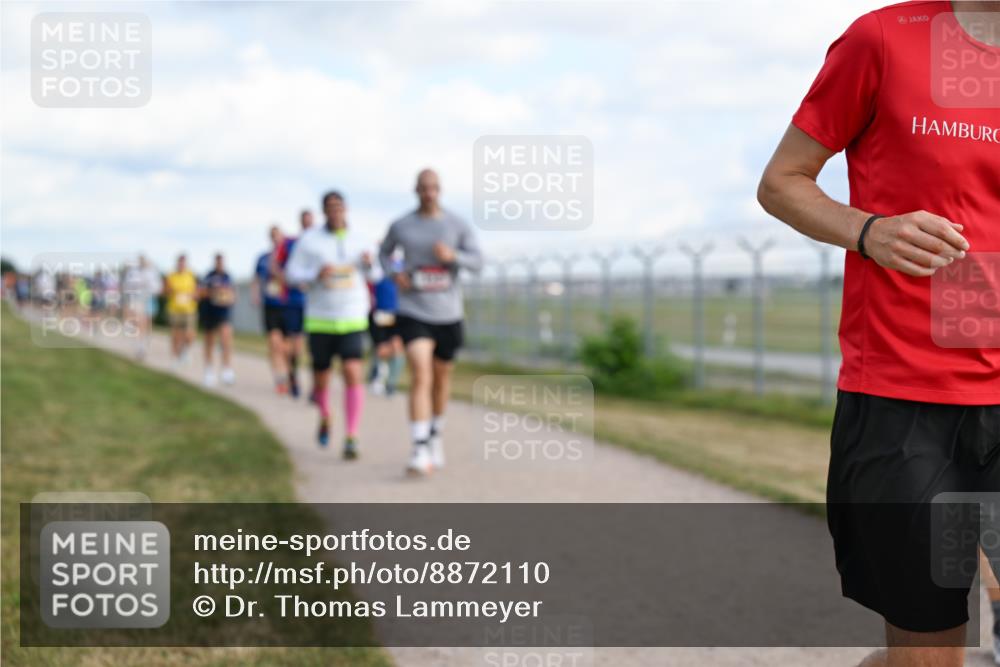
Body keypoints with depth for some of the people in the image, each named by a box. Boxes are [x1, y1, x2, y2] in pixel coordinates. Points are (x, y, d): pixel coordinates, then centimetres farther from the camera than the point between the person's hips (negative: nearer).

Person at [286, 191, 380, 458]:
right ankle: (325, 415, 45)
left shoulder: (356, 240, 4)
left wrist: (369, 263, -11)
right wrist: (317, 274, -22)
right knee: (321, 378, 11)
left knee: (353, 374, -17)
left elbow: (373, 275, 13)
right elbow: (292, 273, -2)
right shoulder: (309, 239, -4)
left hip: (352, 320, 0)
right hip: (319, 320, 0)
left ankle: (351, 439, -12)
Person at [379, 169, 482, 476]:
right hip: (413, 312, -2)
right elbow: (384, 252, 17)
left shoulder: (458, 225, 0)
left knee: (441, 379, 16)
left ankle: (436, 435, 40)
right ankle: (420, 451, -22)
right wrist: (394, 273, -4)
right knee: (420, 377, -18)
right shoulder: (401, 226, 0)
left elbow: (477, 261, -2)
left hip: (448, 315, 2)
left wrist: (453, 255, -22)